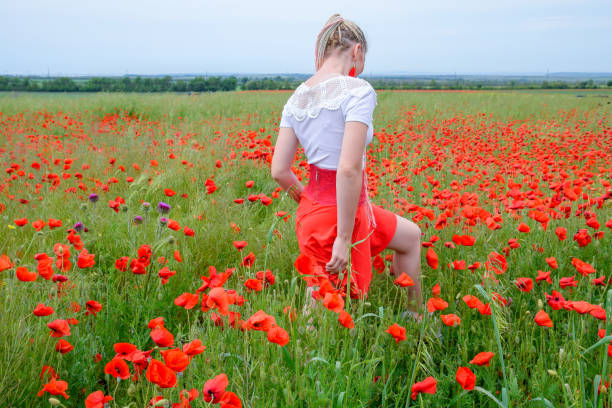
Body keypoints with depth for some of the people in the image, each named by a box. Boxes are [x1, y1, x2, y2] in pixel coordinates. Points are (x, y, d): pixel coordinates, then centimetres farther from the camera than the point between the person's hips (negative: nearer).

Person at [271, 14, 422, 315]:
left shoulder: (298, 97, 3)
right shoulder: (357, 91, -20)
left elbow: (279, 171, 2)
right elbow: (348, 169, -28)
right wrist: (343, 239, -24)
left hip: (312, 208, 9)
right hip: (339, 214, -9)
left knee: (410, 236, 27)